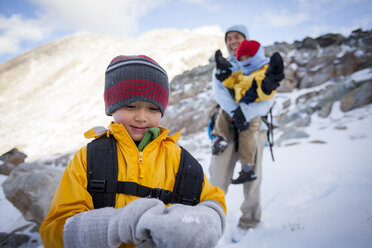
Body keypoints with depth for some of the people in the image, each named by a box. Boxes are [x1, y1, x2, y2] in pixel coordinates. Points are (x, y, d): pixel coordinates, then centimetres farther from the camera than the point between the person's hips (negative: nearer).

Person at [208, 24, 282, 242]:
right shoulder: (221, 68, 16)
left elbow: (268, 99, -4)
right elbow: (219, 92, -3)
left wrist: (245, 114, -20)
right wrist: (235, 112, -21)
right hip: (227, 123, 1)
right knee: (218, 176, -6)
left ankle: (249, 221, 23)